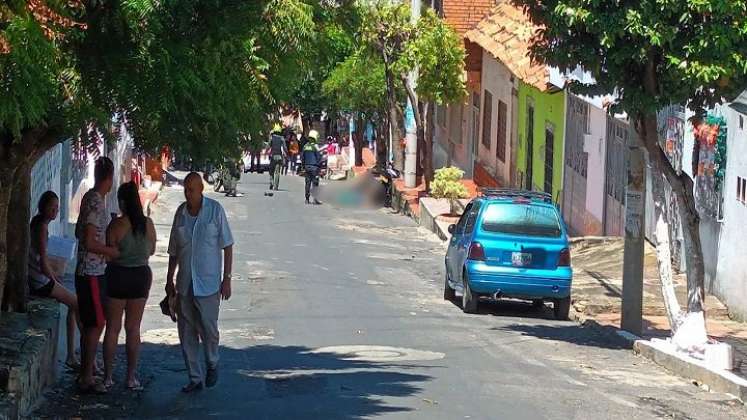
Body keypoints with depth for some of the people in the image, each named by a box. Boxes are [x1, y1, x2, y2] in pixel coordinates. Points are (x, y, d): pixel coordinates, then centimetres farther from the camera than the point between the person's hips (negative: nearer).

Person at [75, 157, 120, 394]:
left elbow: (79, 232, 22)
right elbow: (90, 243, -23)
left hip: (86, 270, 10)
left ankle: (85, 372, 23)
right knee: (96, 324, -6)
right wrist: (113, 251, -11)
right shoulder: (97, 203, -19)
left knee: (90, 324, 15)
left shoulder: (89, 198, 10)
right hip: (92, 273, -10)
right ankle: (87, 379, -3)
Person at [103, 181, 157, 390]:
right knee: (133, 328, 11)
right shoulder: (148, 224, -2)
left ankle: (108, 376, 8)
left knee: (112, 328, 6)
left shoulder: (117, 225, -15)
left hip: (118, 275, -3)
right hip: (141, 275, 3)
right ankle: (132, 377, 12)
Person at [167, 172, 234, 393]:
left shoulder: (215, 210, -6)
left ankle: (212, 365, 26)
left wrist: (227, 279, -8)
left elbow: (227, 246, -4)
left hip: (208, 283, -4)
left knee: (208, 329, -2)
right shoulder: (180, 212, 6)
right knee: (186, 333, 5)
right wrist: (169, 279, 16)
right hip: (184, 284, 4)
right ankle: (195, 378, 15)